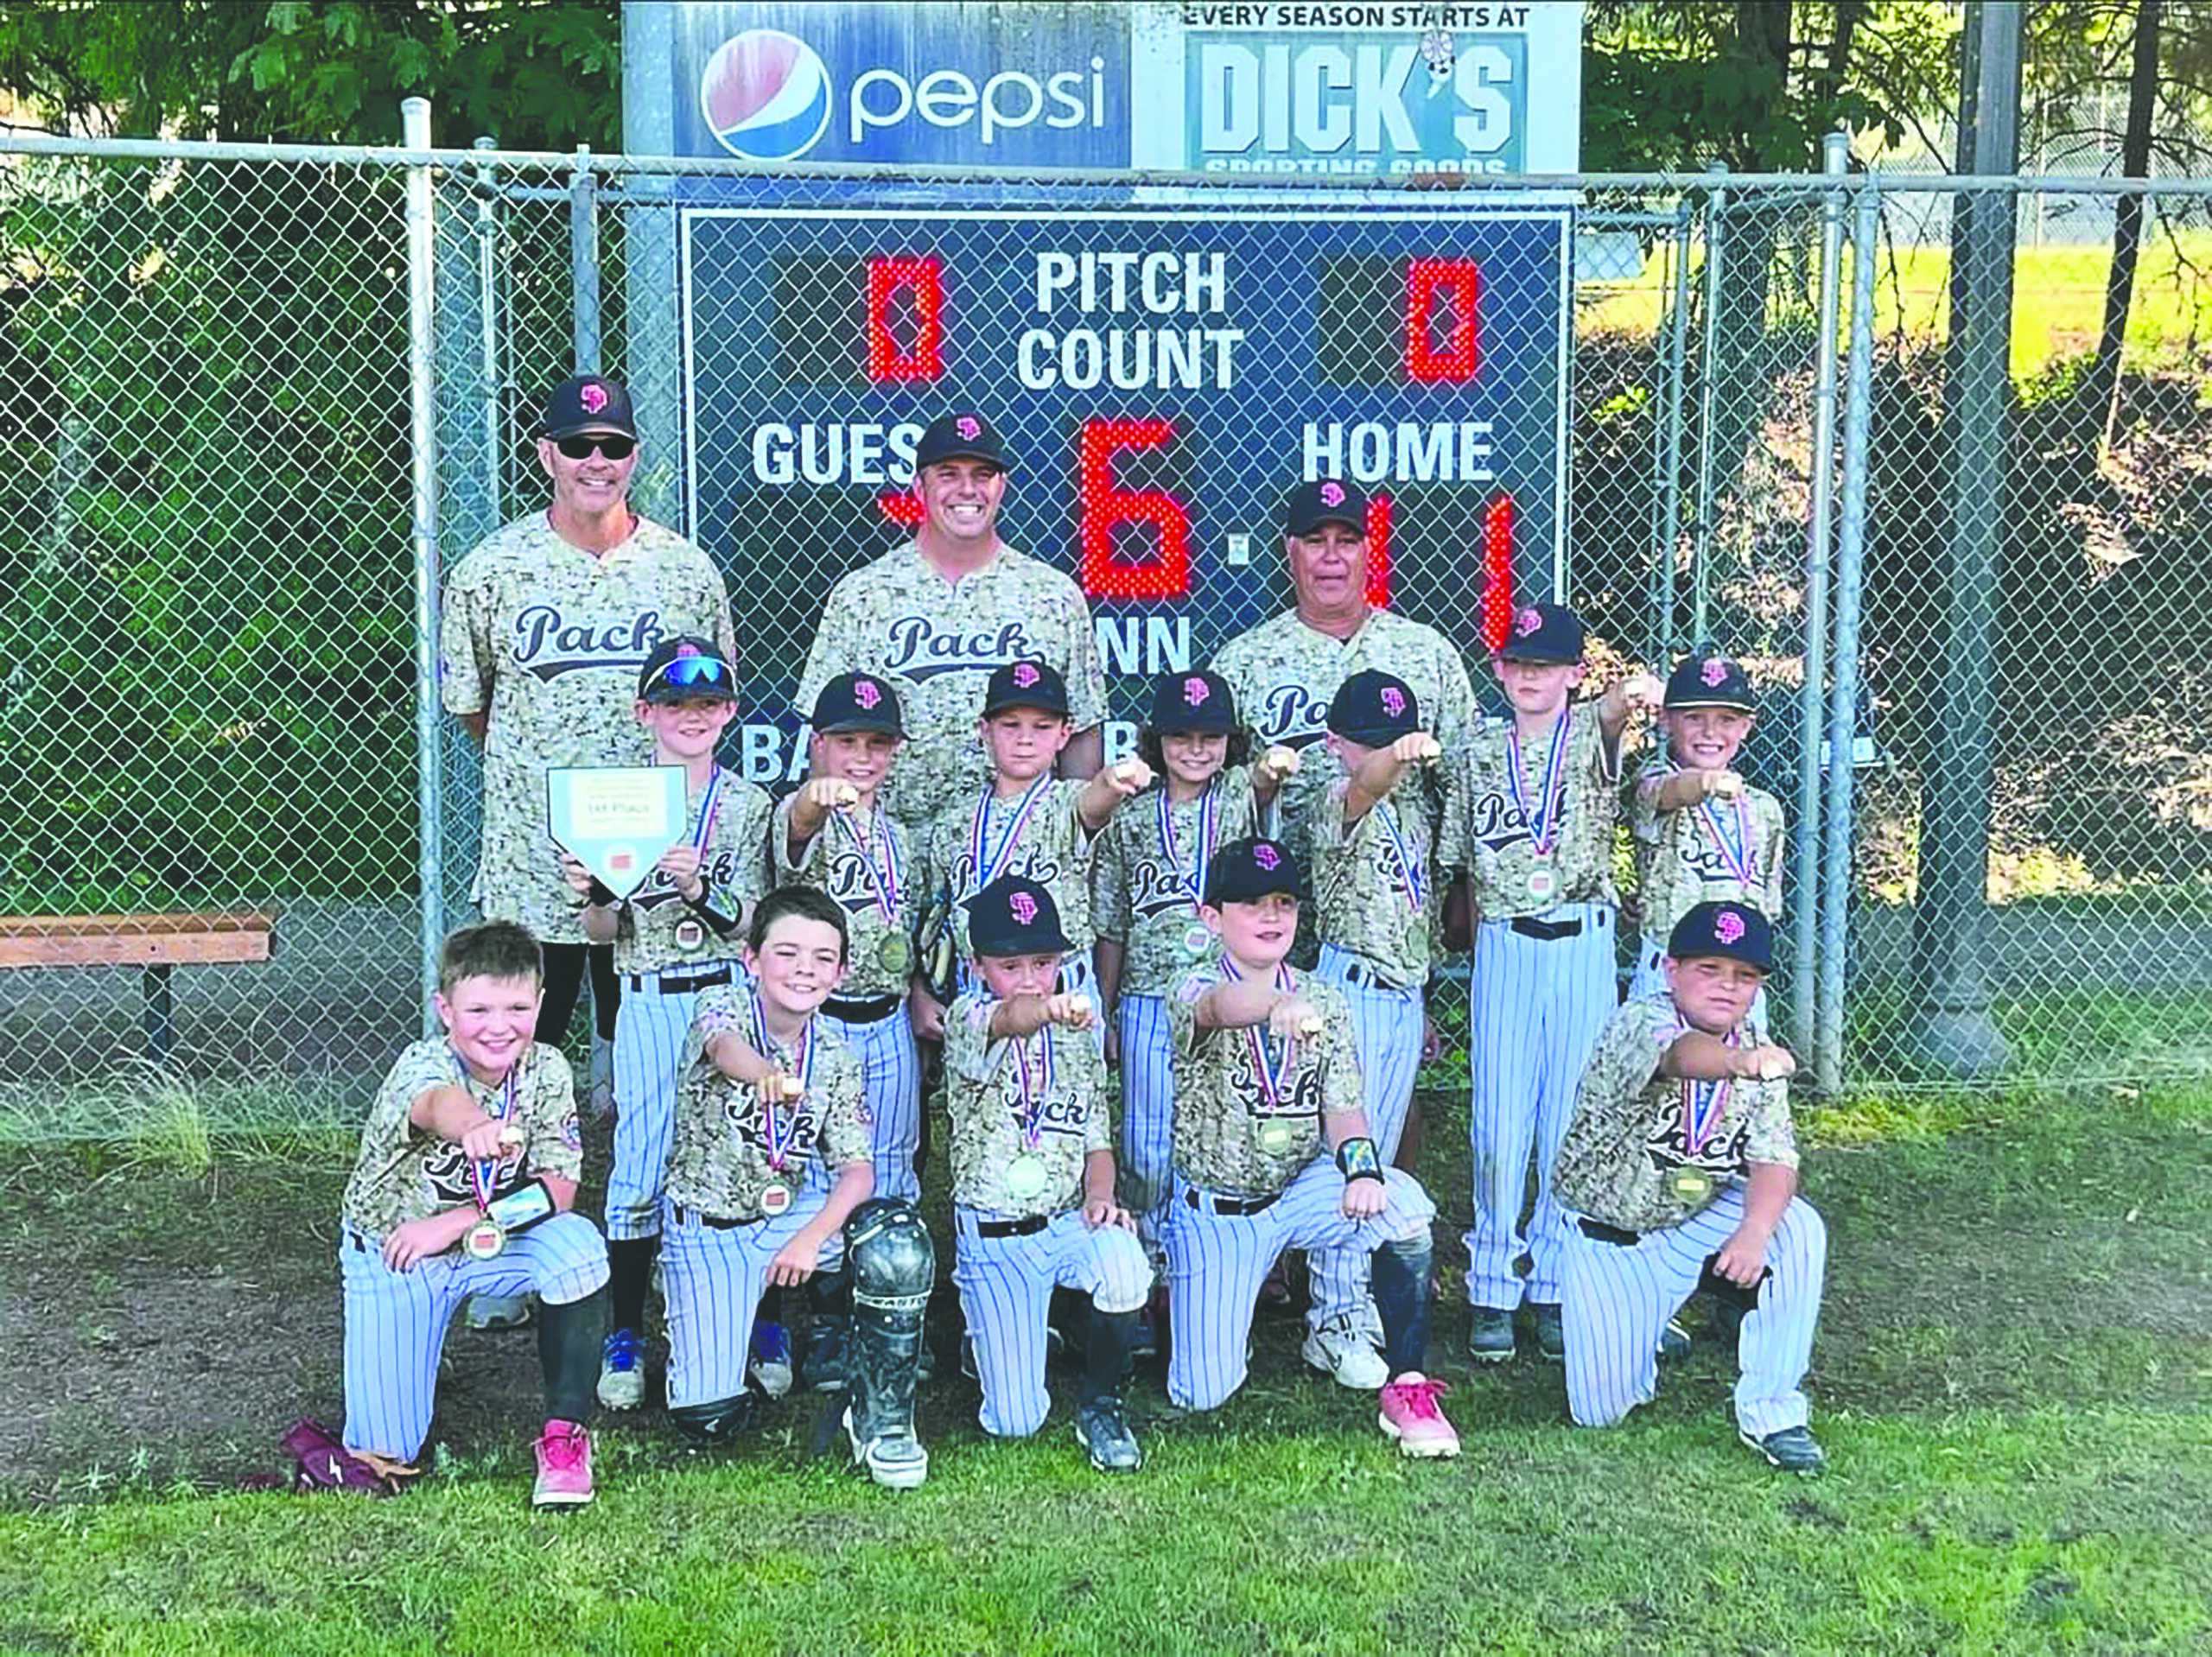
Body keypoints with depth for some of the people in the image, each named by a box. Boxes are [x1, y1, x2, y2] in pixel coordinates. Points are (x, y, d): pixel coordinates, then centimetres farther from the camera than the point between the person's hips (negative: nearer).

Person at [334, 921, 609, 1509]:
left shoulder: (546, 1071, -13)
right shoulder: (423, 1063, -27)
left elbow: (559, 1190, -15)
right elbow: (438, 1103, -53)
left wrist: (458, 1222, -26)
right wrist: (475, 1127, -77)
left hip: (490, 1242, 3)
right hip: (392, 1254, -3)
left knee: (578, 1245, -29)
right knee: (385, 1454, -7)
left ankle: (566, 1434, -14)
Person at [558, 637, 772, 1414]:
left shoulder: (747, 804, 6)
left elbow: (749, 921, 0)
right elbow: (605, 932, 4)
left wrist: (700, 889, -18)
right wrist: (589, 895, -17)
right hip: (649, 1003, 0)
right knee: (640, 1168, -2)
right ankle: (625, 1336, 9)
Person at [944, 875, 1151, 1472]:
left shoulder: (1077, 1040, 9)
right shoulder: (967, 1022, -7)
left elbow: (1097, 1139, 14)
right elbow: (1006, 1022, -33)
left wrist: (1100, 1196, -9)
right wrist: (1046, 1011, -57)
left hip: (1068, 1221, 3)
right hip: (992, 1238, -3)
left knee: (1123, 1261, -35)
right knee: (1015, 1423, -6)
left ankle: (1101, 1409, -9)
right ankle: (992, 1336, 31)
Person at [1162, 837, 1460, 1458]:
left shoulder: (1323, 1000, 1)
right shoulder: (1194, 992, -15)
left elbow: (1343, 1107, -1)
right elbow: (1223, 1008, -40)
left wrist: (1362, 1165, -23)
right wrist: (1276, 1004, -64)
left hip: (1302, 1189, 3)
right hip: (1215, 1211, -2)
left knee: (1404, 1206, -30)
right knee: (1202, 1395, -3)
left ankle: (1407, 1389, -17)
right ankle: (1179, 1294, 33)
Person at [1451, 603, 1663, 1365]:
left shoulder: (1588, 736, 2)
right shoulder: (1480, 755, 9)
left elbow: (1608, 718, -24)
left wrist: (1630, 696, -47)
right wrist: (1481, 948, 7)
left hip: (1582, 946, -1)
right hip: (1503, 949, 1)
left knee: (1573, 1122, 4)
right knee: (1498, 1125, 0)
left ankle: (1558, 1283, 16)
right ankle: (1491, 1291, 9)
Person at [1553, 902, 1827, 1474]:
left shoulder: (1758, 1057, -6)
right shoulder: (1638, 1021, -24)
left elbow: (1774, 1159, -15)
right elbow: (1680, 1054, -48)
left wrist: (1755, 1231, -36)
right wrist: (1739, 1062, -71)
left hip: (1699, 1222, 4)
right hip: (1604, 1234, -4)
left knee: (1799, 1228, -25)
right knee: (1598, 1410, -8)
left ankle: (1771, 1412, -13)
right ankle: (1648, 1325, 28)